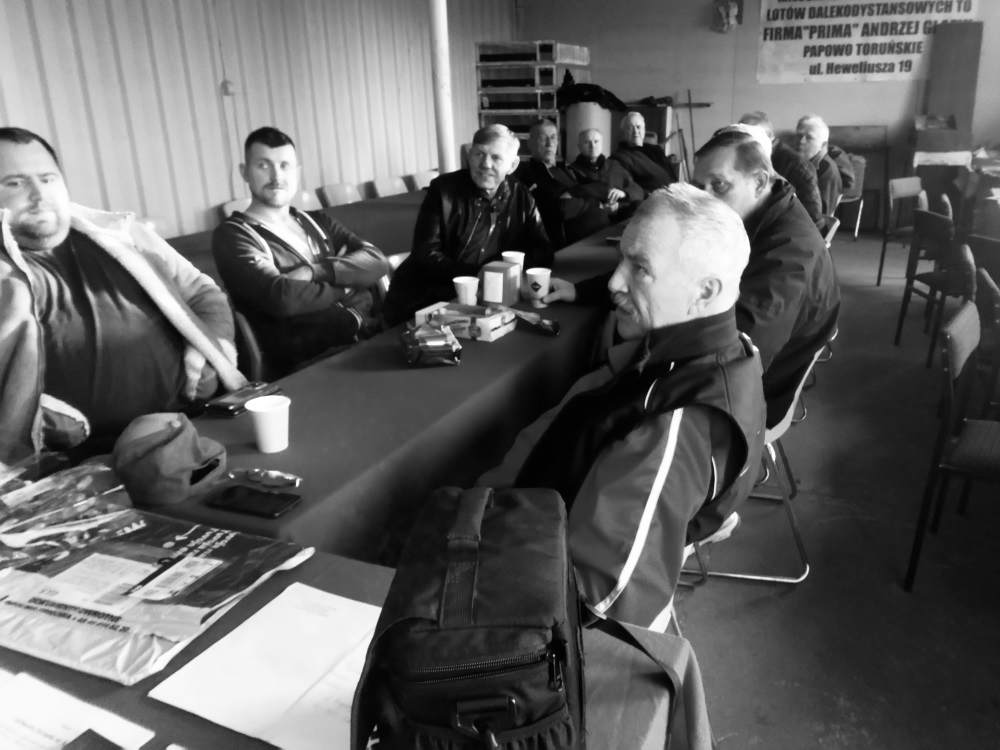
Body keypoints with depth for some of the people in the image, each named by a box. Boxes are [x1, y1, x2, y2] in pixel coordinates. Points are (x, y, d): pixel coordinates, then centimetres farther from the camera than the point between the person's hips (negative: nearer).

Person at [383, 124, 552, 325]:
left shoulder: (520, 196, 5)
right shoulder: (443, 189, -5)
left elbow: (543, 252, 8)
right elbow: (426, 254, -10)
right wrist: (477, 274, -20)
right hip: (425, 300, -3)